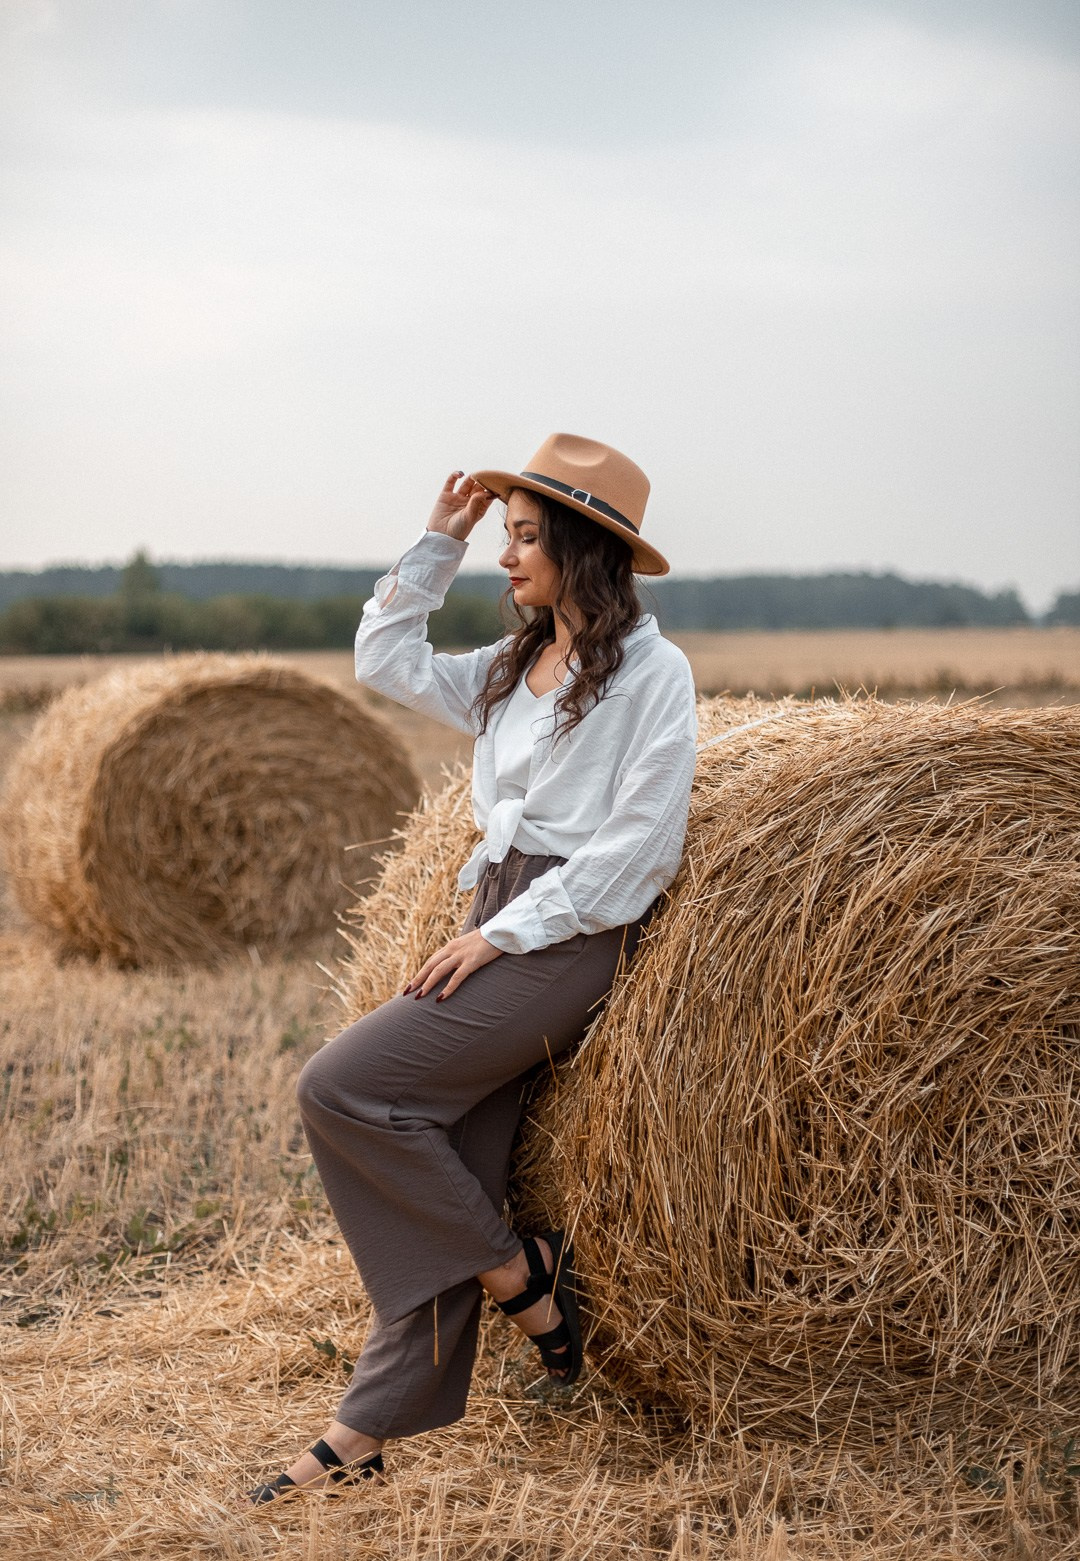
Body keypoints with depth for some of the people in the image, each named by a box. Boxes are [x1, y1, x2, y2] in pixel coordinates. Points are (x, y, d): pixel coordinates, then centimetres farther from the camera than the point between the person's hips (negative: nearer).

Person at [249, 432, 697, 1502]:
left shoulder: (650, 669, -7)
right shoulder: (512, 670, 16)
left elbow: (639, 841, -13)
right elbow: (384, 662, 23)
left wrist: (506, 931, -14)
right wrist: (437, 545, 14)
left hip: (571, 937, -7)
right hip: (499, 925, 7)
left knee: (342, 1085, -16)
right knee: (449, 1183, 3)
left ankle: (515, 1270, -2)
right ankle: (364, 1435, 8)